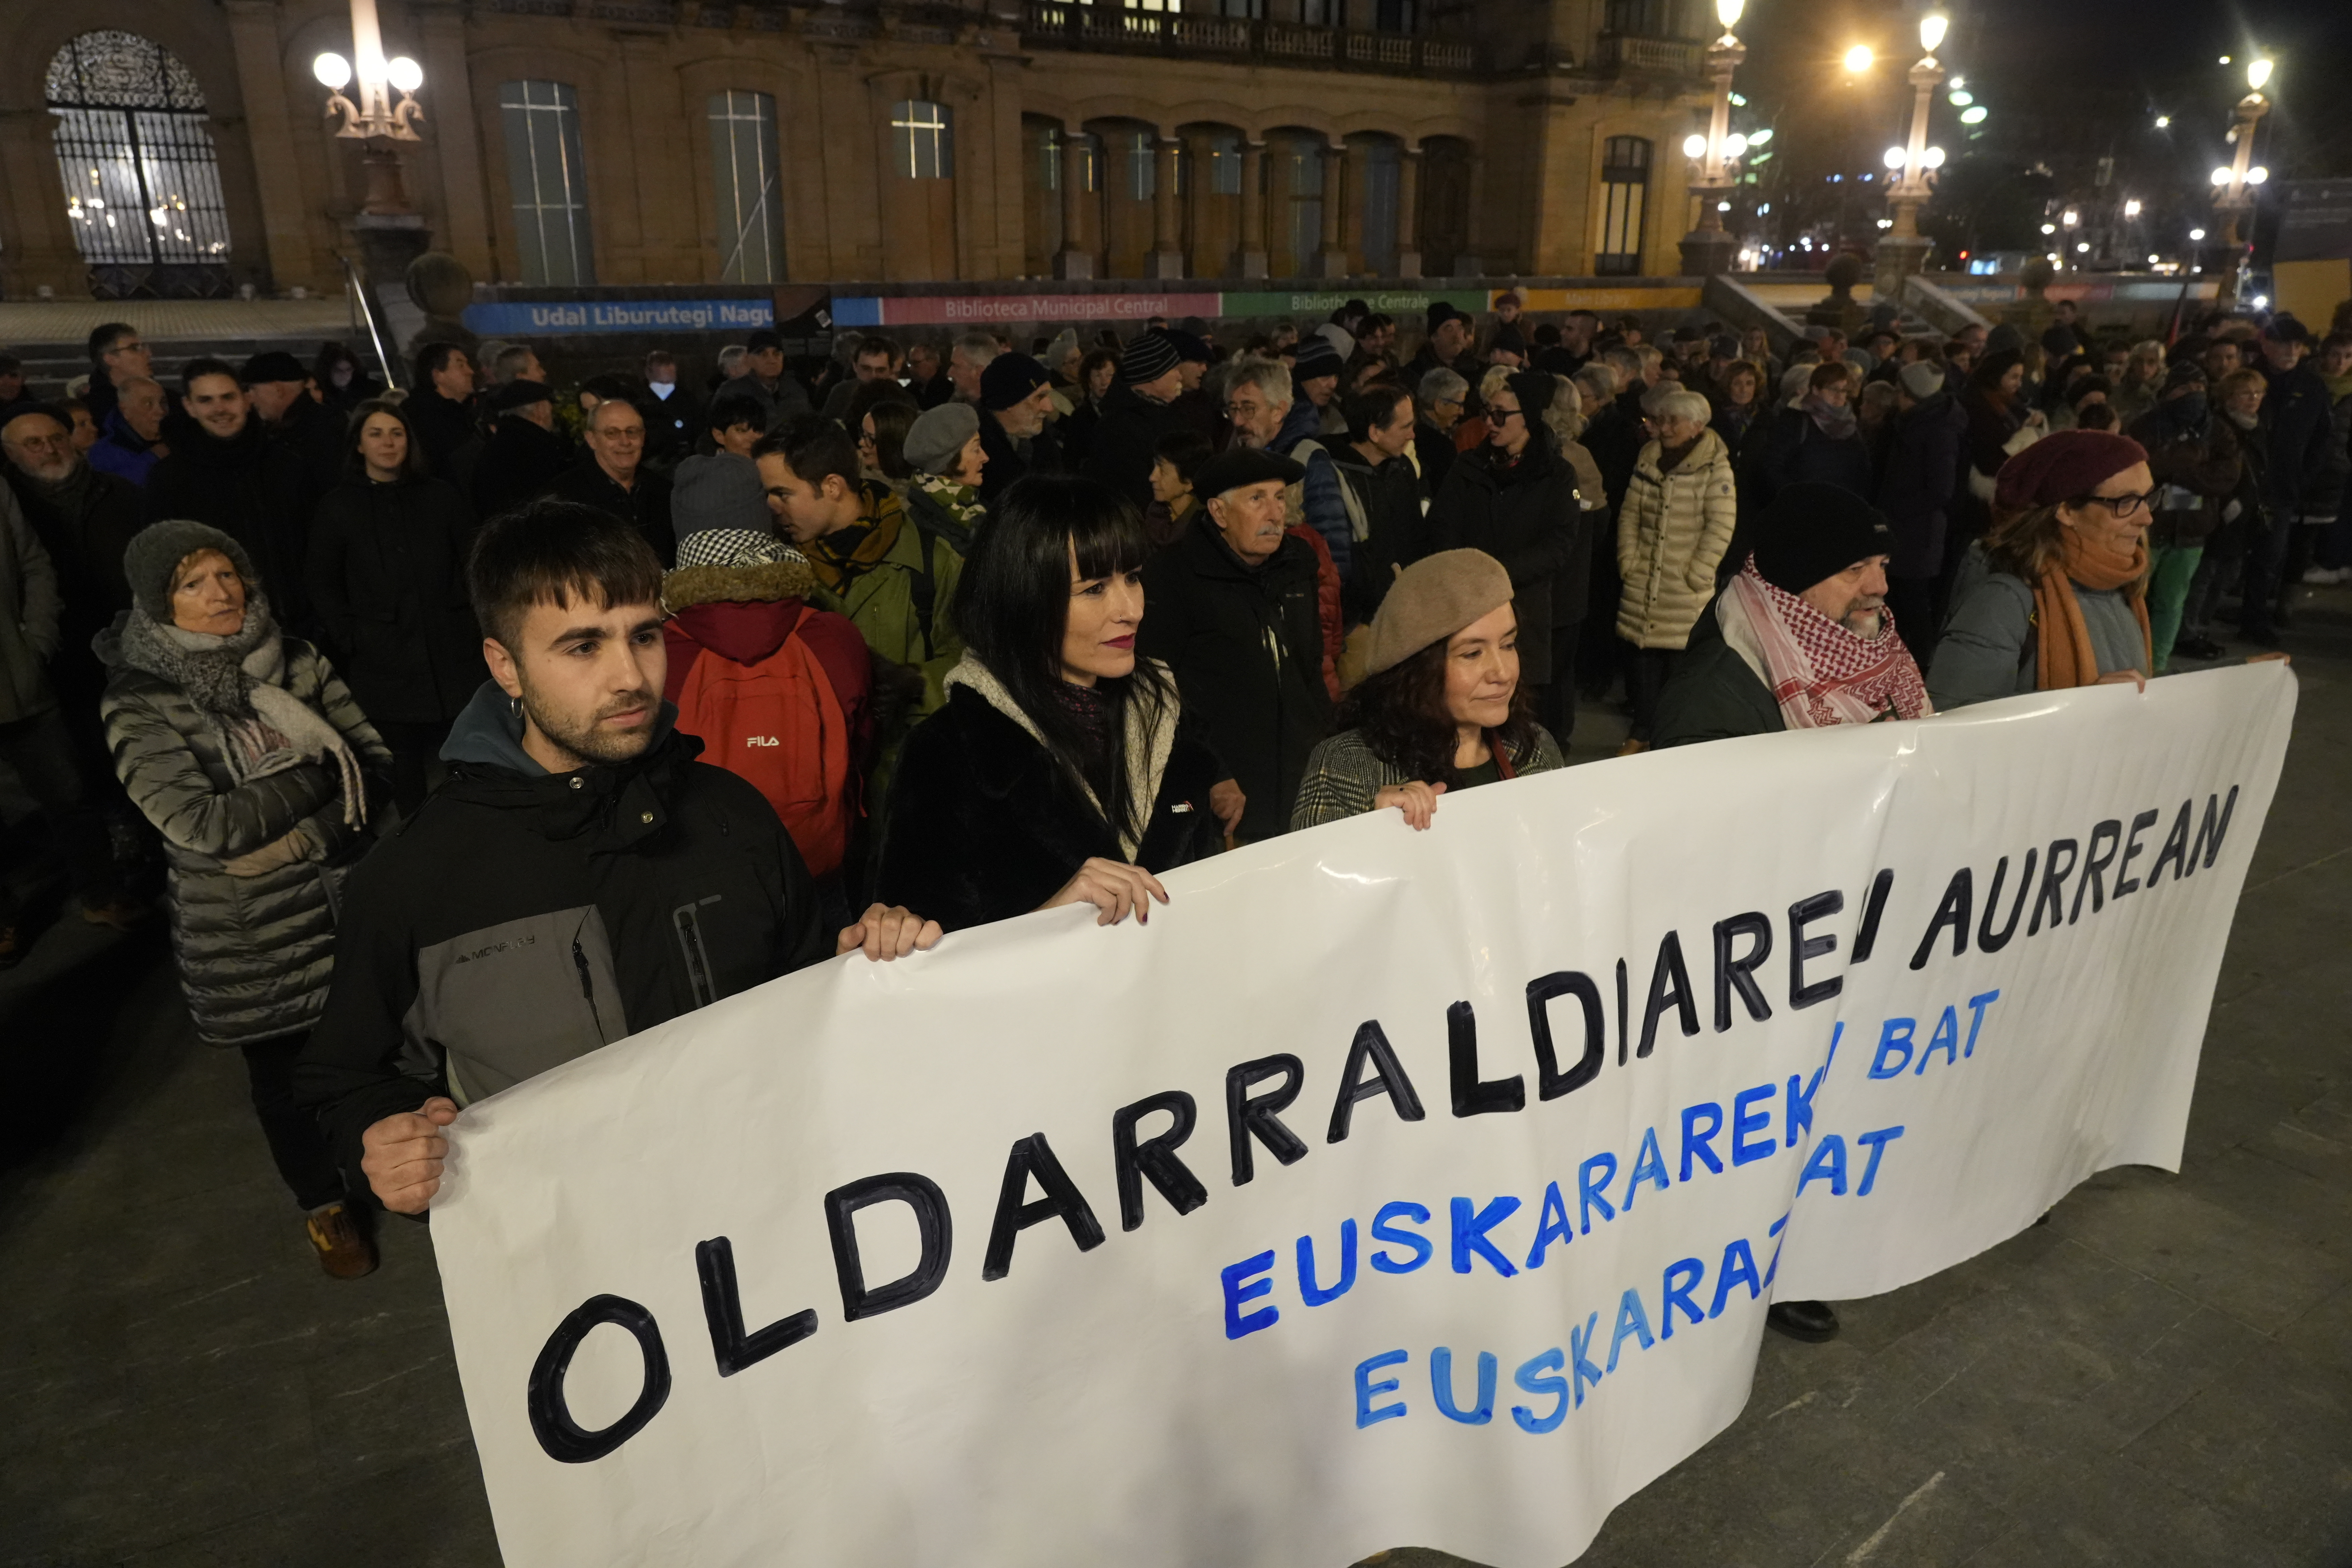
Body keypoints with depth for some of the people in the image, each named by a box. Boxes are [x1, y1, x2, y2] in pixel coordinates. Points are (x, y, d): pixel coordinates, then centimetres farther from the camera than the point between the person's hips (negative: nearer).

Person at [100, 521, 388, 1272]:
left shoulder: (296, 660, -1)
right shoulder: (139, 706, -11)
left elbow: (376, 764, -2)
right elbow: (205, 824, -20)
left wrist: (294, 838, -15)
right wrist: (321, 765, -16)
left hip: (353, 901, 2)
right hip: (249, 935, -2)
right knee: (284, 1071, 15)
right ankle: (324, 1208, 38)